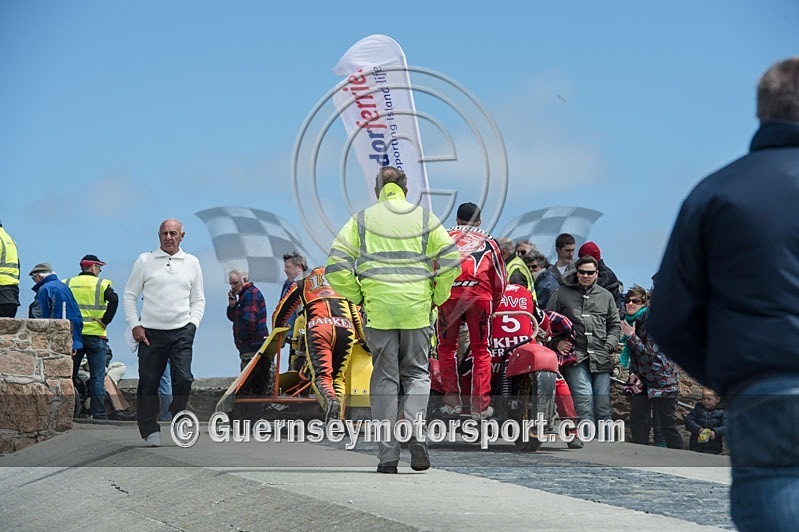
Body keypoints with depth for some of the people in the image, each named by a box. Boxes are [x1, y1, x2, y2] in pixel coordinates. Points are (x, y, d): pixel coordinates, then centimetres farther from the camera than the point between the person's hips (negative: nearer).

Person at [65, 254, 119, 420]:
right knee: (97, 377, 1)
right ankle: (98, 412, -3)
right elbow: (114, 300, -19)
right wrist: (105, 321, -10)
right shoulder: (101, 284, -1)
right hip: (95, 334, -3)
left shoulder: (68, 283, 9)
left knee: (69, 375, 9)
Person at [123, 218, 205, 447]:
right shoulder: (145, 261, 5)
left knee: (183, 378, -13)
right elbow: (129, 295, 8)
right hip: (151, 332, 0)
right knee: (148, 382, -1)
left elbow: (198, 299, 16)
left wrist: (193, 323, 1)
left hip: (182, 331, 1)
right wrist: (135, 325, -1)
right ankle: (150, 430, 8)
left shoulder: (191, 263, 11)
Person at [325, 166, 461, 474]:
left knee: (385, 378, 6)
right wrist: (437, 297, 10)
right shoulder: (425, 218, 8)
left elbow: (336, 266, -1)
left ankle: (388, 456, 3)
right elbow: (451, 259, -1)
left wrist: (356, 297, 11)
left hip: (378, 309, 0)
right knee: (416, 373, 14)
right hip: (417, 309, 0)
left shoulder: (362, 220, 6)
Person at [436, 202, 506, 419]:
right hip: (480, 294, 0)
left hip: (449, 293, 0)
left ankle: (452, 401, 12)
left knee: (447, 347, 14)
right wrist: (493, 307, 34)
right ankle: (480, 406, 6)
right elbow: (500, 281, 23)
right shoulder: (488, 241, 23)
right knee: (481, 350, 9)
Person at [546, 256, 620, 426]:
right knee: (584, 399, -16)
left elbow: (614, 325, 21)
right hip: (575, 357, -3)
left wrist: (609, 345, 4)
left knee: (603, 403, 2)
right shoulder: (562, 294, 9)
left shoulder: (606, 296, 18)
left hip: (601, 359, 3)